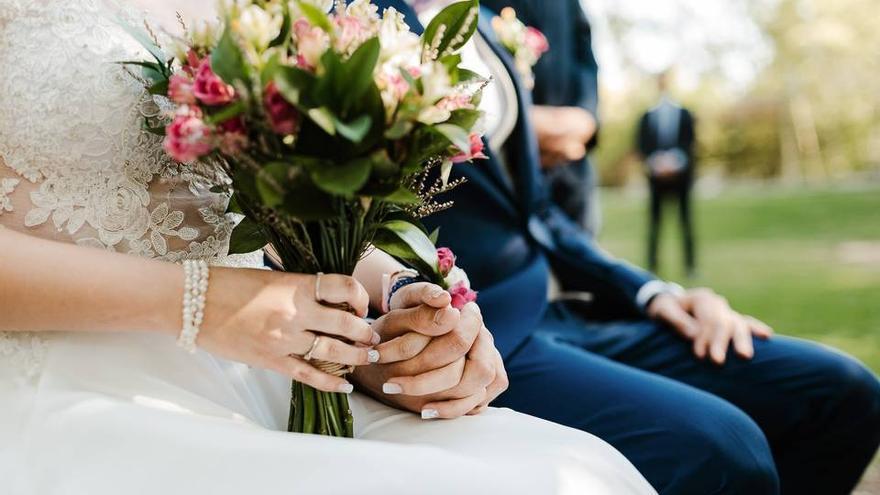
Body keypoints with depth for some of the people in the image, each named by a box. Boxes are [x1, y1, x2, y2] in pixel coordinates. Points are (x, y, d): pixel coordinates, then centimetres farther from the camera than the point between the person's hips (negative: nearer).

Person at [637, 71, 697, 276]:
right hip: (656, 174, 0)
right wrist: (655, 162, -12)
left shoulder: (684, 114, 6)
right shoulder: (647, 117, 8)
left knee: (685, 219, 1)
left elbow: (690, 142, -1)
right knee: (655, 220, 0)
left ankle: (691, 266, 4)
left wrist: (675, 160, -14)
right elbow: (643, 144, 3)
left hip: (681, 173, 0)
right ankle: (652, 265, 1)